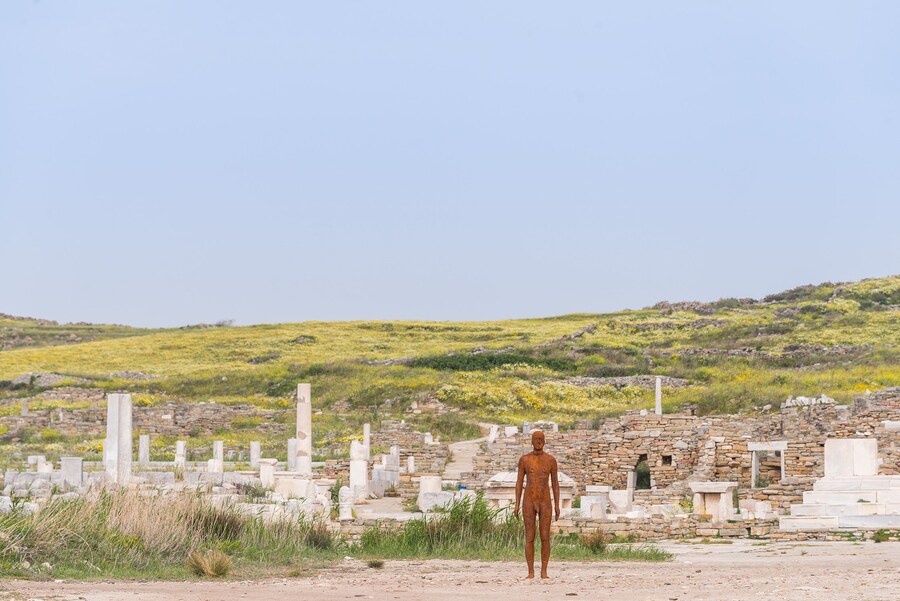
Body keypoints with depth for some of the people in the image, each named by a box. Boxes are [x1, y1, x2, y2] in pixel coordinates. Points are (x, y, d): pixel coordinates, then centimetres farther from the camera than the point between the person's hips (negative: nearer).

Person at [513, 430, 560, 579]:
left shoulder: (551, 460, 3)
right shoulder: (524, 459, 2)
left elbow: (555, 483, 6)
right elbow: (519, 483, 4)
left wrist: (557, 505, -1)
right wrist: (517, 505, -2)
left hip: (545, 502, 0)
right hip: (529, 502, 0)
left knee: (545, 538, -2)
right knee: (529, 538, -2)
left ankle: (544, 572, 6)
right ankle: (531, 572, 4)